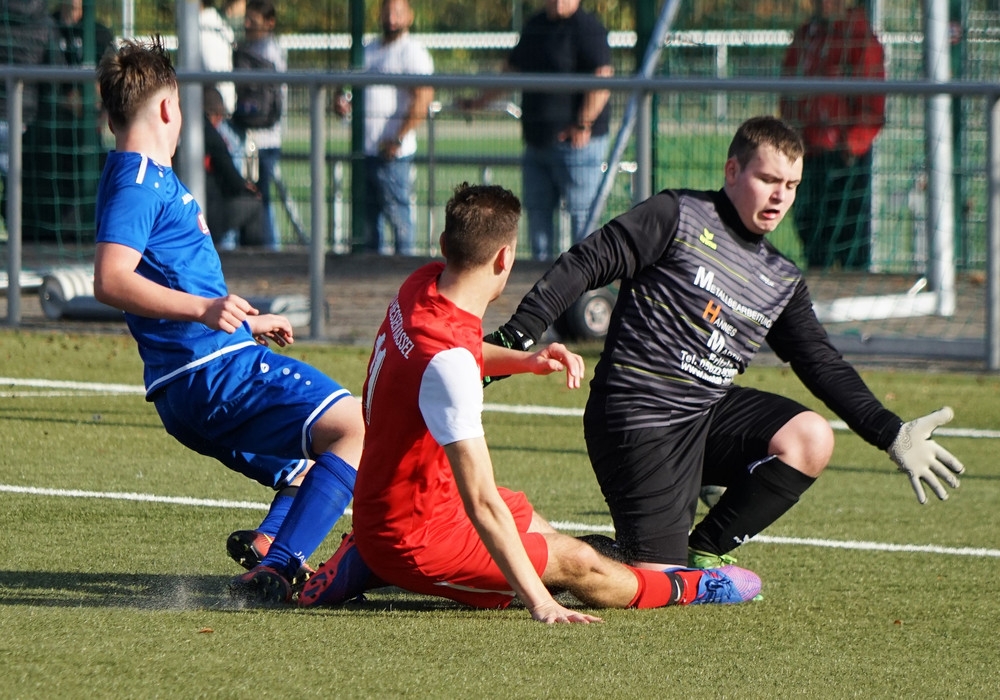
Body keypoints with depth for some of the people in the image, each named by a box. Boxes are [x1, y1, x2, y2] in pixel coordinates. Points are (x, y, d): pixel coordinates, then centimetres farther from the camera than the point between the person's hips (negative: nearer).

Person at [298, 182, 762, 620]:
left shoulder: (421, 286, -6)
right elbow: (482, 503, -35)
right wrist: (539, 602, -35)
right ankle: (683, 590, 28)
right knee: (577, 562, 3)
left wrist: (527, 361, 5)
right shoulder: (448, 361, -34)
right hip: (415, 538, -9)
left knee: (532, 525, 29)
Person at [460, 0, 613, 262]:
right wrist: (481, 100, 31)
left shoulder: (587, 28, -11)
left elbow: (602, 81, -21)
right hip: (537, 141, 9)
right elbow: (513, 70, 29)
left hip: (576, 142, -9)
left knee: (581, 212, -8)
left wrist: (583, 125, -24)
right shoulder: (534, 26, 15)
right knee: (537, 209, 12)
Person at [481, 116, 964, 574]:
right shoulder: (677, 217, -6)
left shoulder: (783, 283, 12)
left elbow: (824, 366, 12)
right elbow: (583, 265, -10)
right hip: (636, 418, -7)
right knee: (660, 584, -17)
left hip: (708, 418, 7)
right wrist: (513, 341, -19)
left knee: (811, 439, -17)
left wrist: (892, 436, 1)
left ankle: (704, 551, 0)